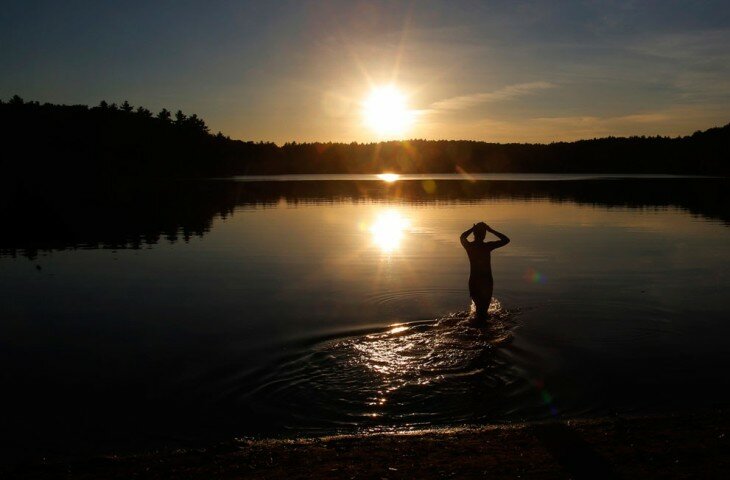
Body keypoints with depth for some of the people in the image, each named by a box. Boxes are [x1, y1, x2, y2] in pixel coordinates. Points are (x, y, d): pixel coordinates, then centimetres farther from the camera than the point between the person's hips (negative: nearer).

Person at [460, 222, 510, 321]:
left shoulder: (468, 246, -6)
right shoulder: (487, 246, -17)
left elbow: (462, 237, 18)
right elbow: (506, 240, -6)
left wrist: (473, 229, 9)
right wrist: (491, 230, -7)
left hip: (473, 281, 4)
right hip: (487, 281, -4)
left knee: (478, 304, 24)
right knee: (484, 306, 9)